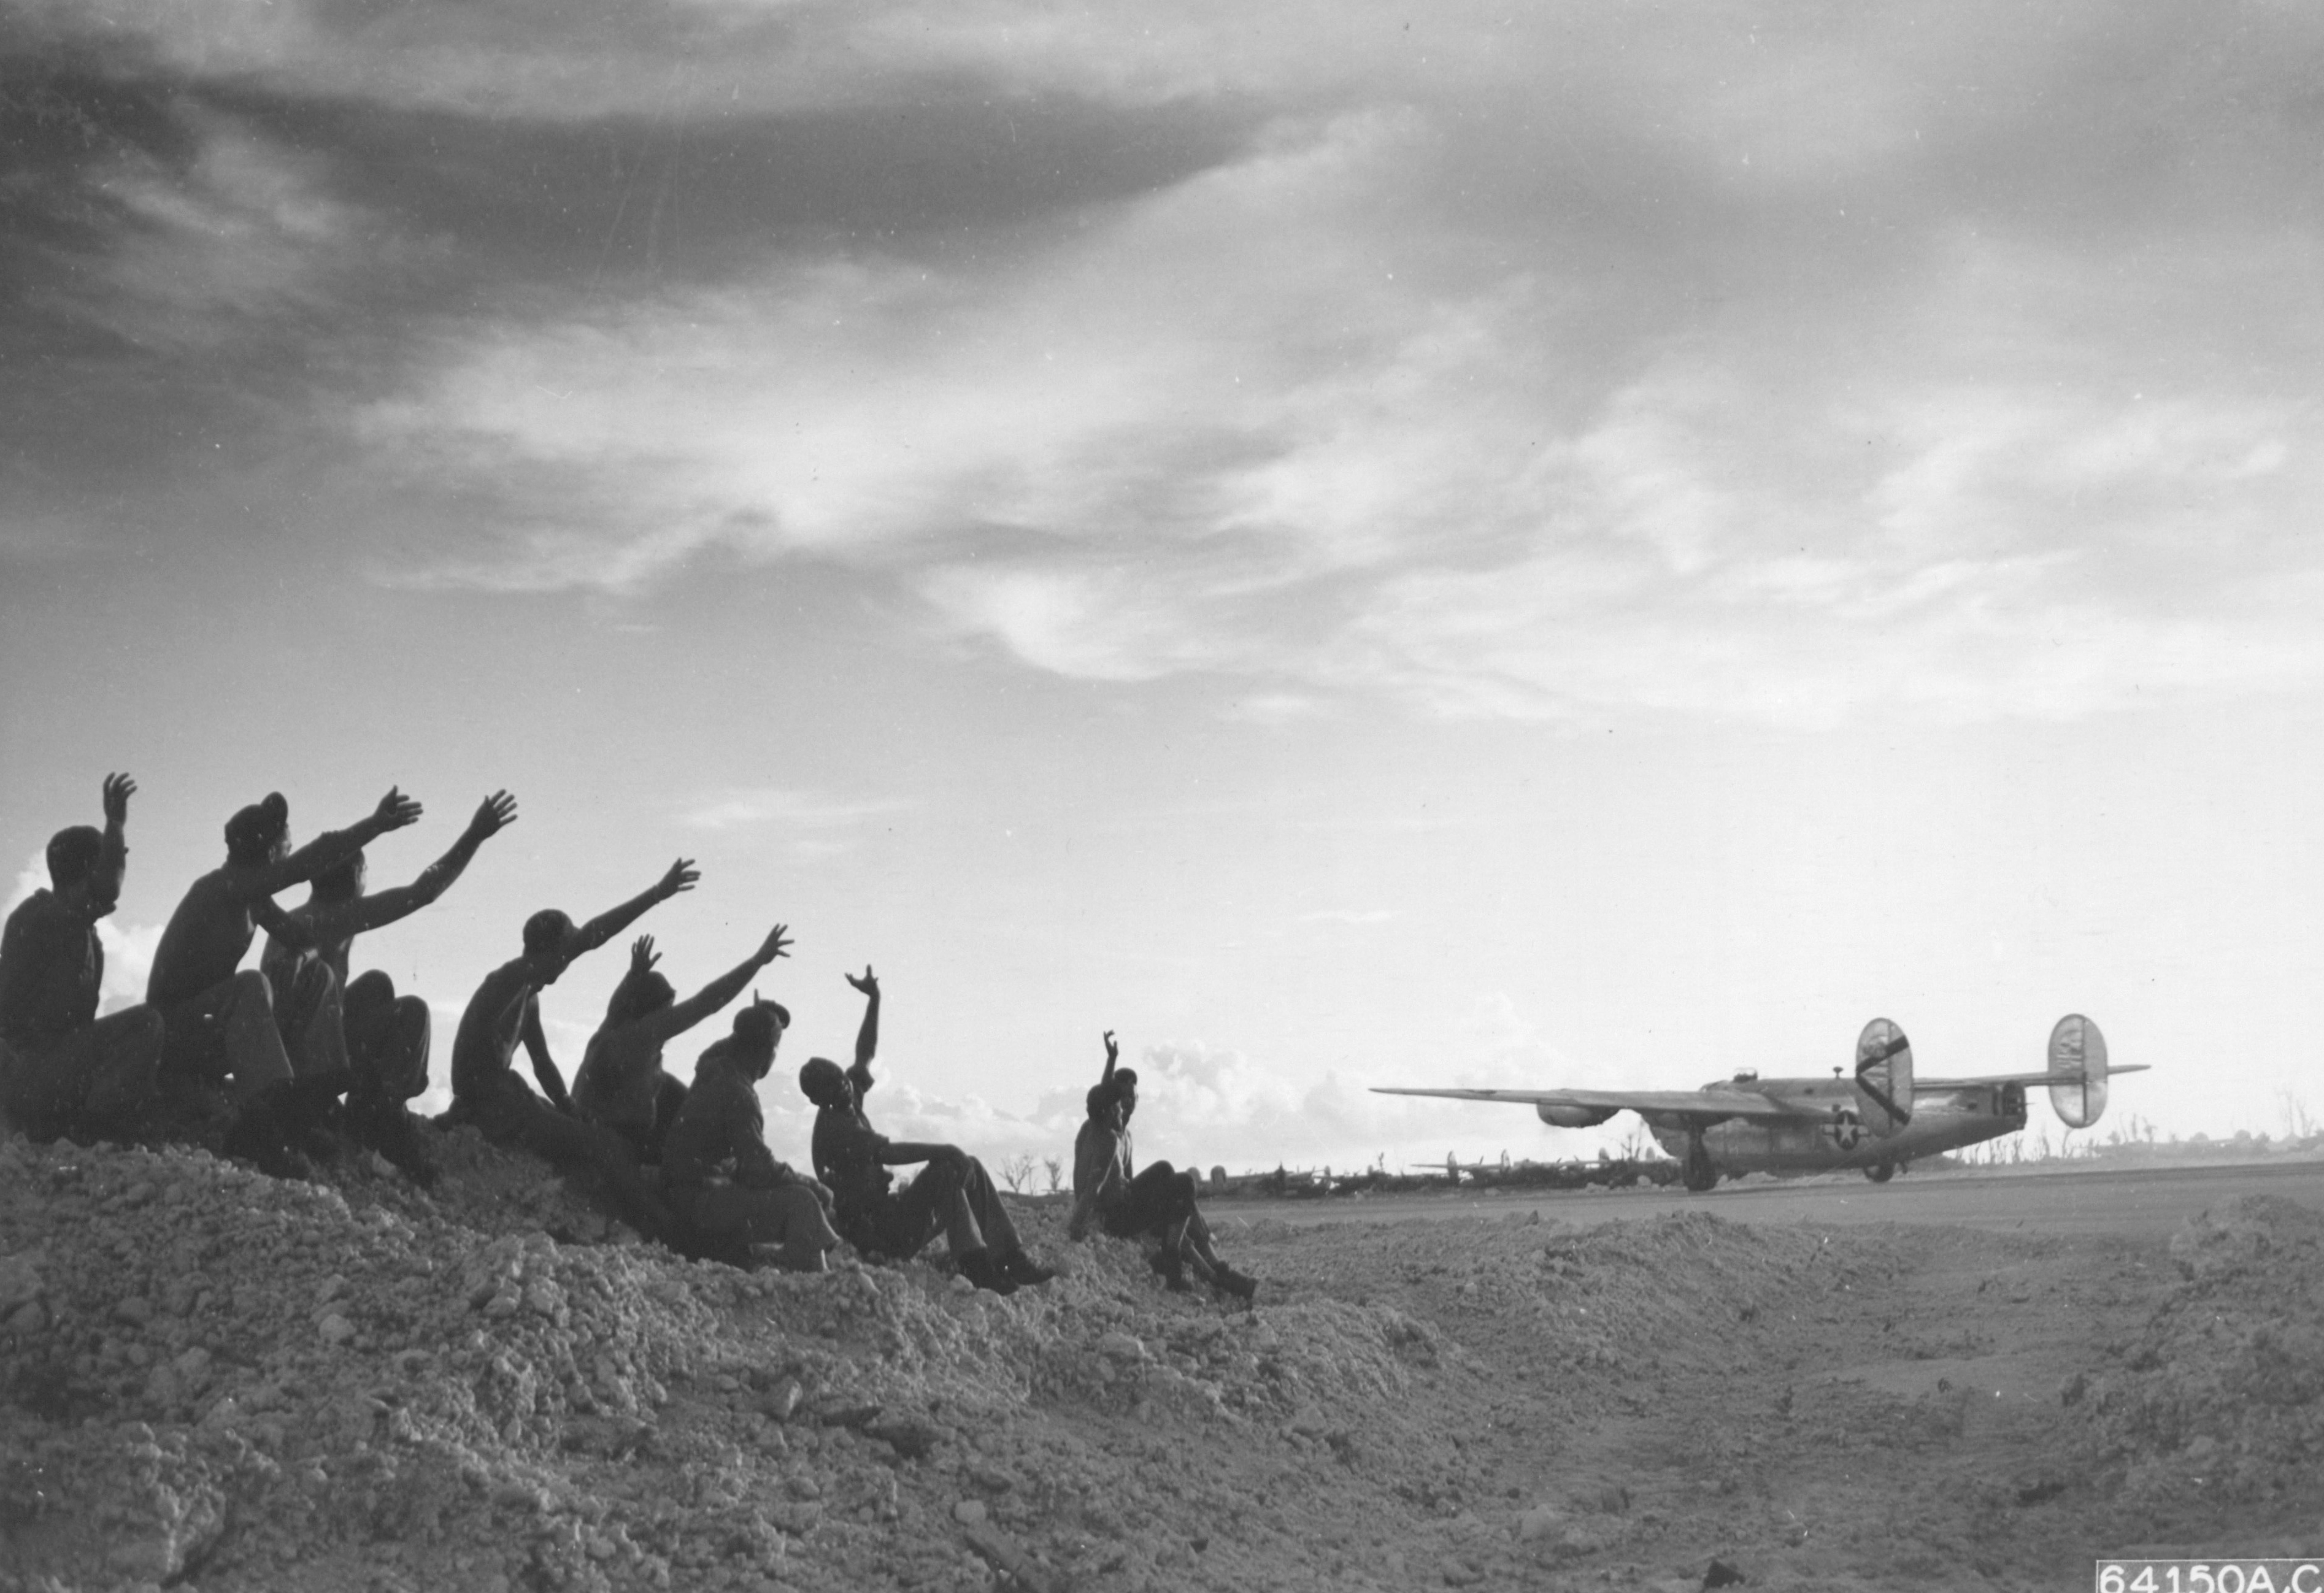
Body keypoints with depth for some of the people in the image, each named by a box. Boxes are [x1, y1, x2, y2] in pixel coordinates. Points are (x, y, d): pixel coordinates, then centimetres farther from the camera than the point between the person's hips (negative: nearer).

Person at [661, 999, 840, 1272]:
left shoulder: (718, 1069, 7)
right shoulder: (736, 1092, -20)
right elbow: (760, 1168, -23)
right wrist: (812, 1186, -11)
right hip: (700, 1198, -10)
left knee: (821, 1196, 9)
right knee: (802, 1201, -24)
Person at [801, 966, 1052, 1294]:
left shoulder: (849, 1101, 10)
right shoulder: (834, 1125, -18)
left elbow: (865, 1054, 19)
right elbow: (889, 1152, -29)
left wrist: (874, 1000, 11)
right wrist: (944, 1151, -26)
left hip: (886, 1210, 10)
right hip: (877, 1230, -10)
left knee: (970, 1168, 3)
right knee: (947, 1168, -24)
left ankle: (1010, 1258, -7)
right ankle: (974, 1265, -35)